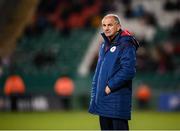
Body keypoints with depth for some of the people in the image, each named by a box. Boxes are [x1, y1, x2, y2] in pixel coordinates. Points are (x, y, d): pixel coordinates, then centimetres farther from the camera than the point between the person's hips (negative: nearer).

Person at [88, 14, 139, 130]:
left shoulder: (125, 45, -10)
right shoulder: (104, 45, 17)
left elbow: (128, 70, -20)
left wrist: (111, 86, -16)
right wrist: (95, 93, 15)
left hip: (118, 102, -8)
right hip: (102, 101, 8)